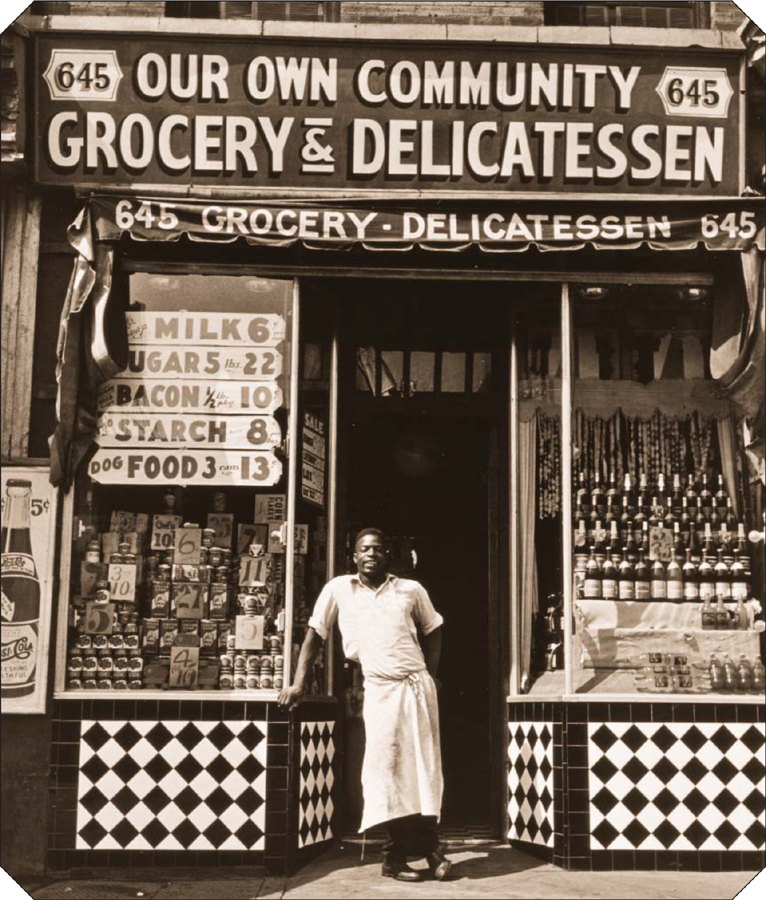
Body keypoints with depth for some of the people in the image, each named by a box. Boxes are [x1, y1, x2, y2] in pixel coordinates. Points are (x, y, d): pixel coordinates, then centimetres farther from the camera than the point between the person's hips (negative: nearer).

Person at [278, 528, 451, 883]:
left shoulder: (411, 590, 4)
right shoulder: (338, 590, 1)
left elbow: (433, 630, 17)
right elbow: (314, 634, 4)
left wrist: (429, 677, 7)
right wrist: (298, 684, -2)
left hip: (418, 686, 1)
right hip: (379, 690, -1)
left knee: (423, 766, 3)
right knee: (387, 768, -4)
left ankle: (427, 846, 13)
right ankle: (398, 853, 6)